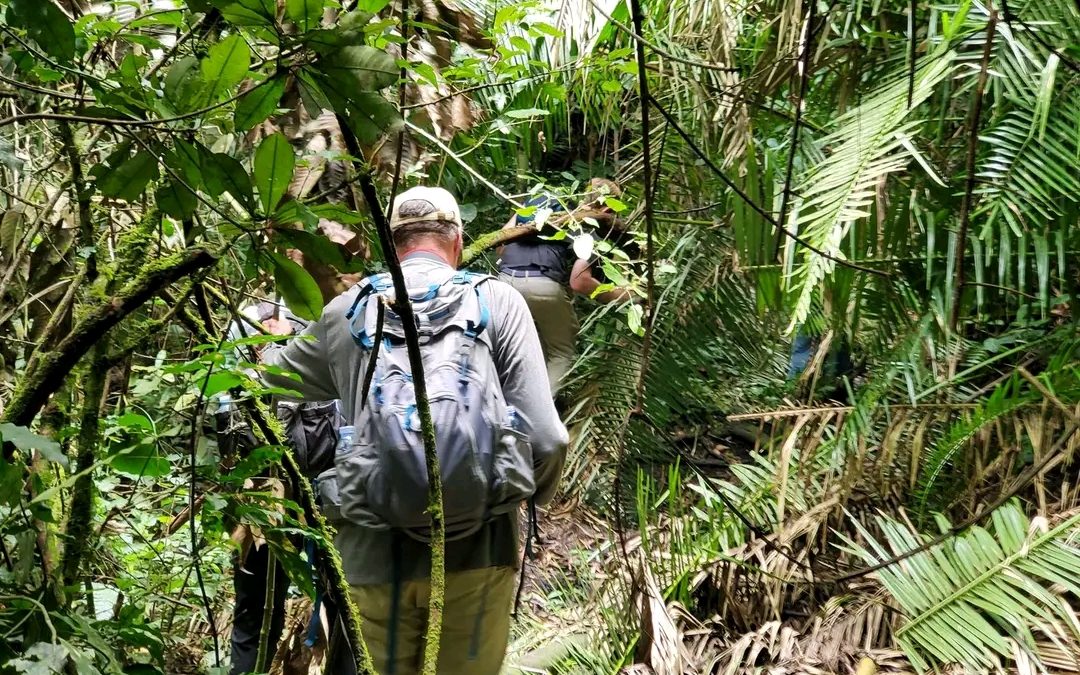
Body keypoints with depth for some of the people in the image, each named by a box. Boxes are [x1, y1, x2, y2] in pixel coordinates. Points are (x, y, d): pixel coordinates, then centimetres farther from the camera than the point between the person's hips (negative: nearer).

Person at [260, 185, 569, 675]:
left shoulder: (346, 313, 9)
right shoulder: (498, 301, 2)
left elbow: (274, 373, 28)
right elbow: (546, 437, -6)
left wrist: (272, 339, 51)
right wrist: (528, 496, 15)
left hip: (377, 551, 1)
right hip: (477, 547, -1)